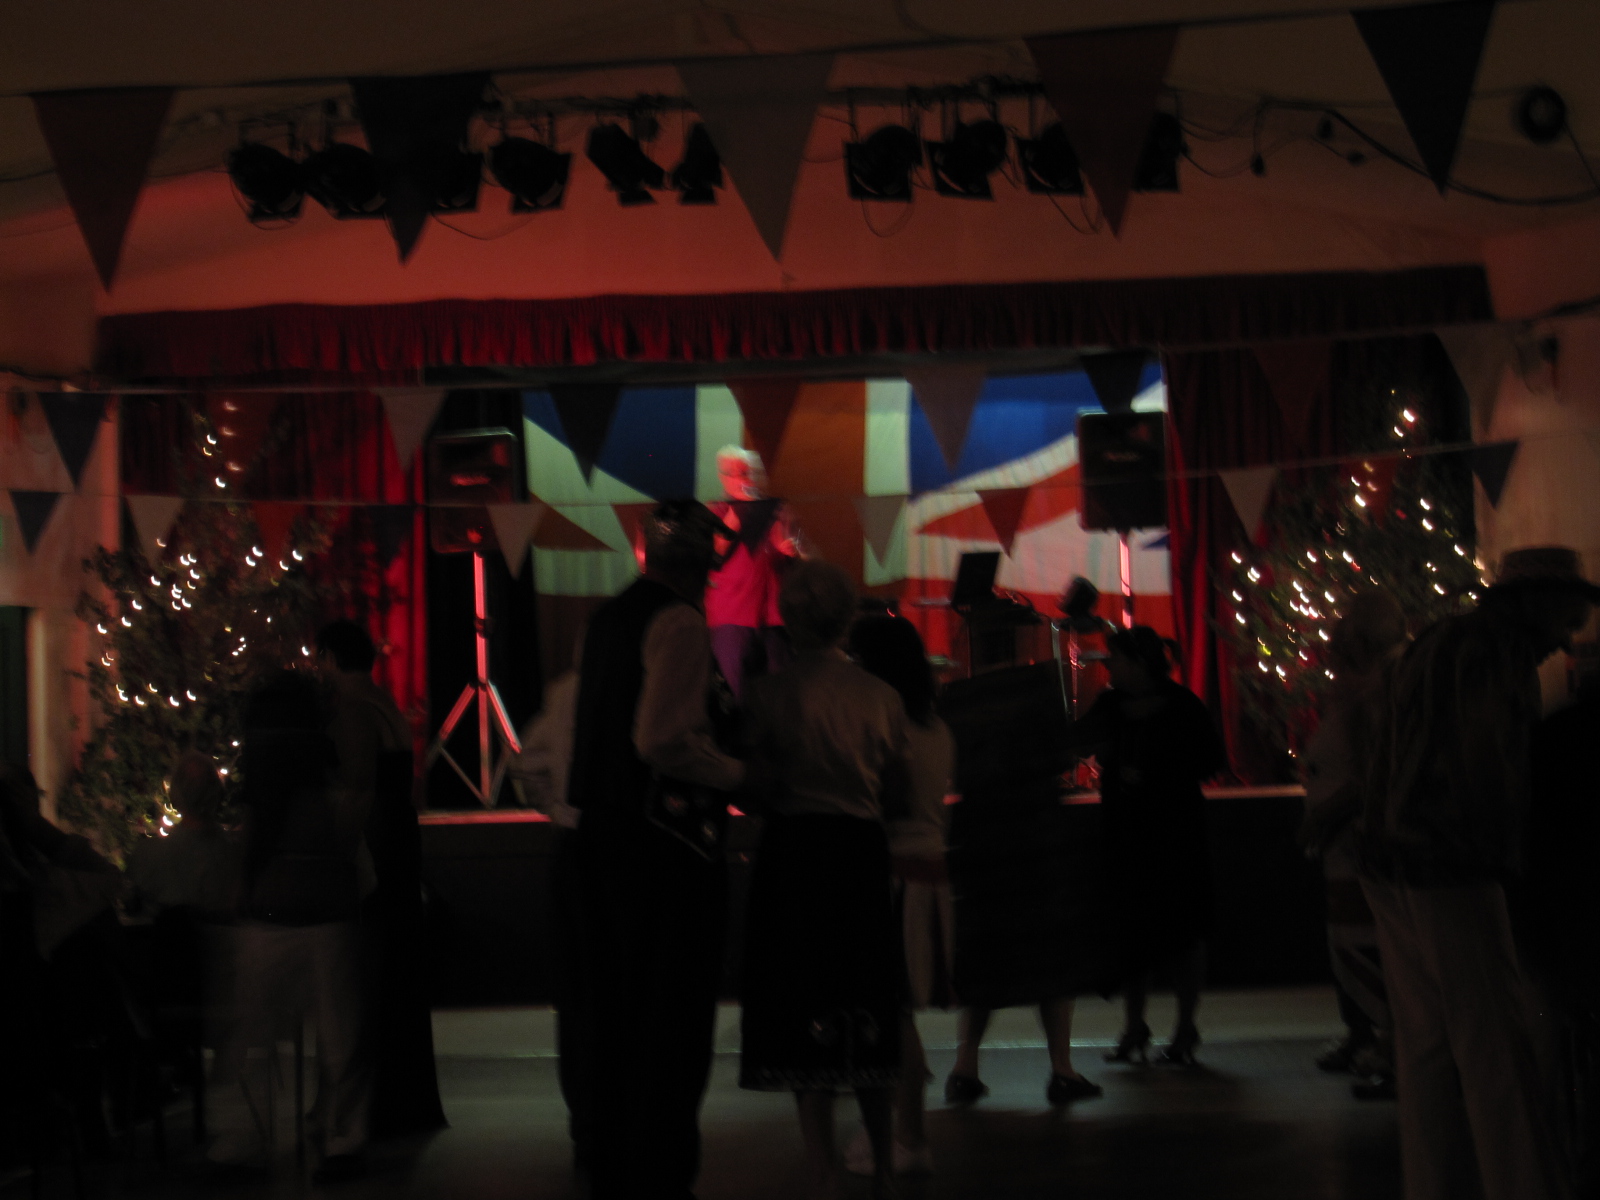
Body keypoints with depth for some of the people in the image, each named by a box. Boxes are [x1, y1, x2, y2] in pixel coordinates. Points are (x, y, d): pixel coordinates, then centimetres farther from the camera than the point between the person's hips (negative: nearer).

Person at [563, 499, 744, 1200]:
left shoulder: (609, 617, 13)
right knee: (670, 1017, 1)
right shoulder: (679, 623, -13)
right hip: (666, 841, -9)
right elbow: (664, 740, -24)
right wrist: (740, 773, -11)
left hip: (599, 835, 9)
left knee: (607, 1005, 17)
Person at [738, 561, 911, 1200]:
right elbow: (896, 797, 6)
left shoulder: (769, 692, -8)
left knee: (805, 1015, 3)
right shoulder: (882, 696, 0)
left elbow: (756, 792, -9)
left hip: (796, 854, -3)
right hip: (864, 856, 3)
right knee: (866, 1016, 16)